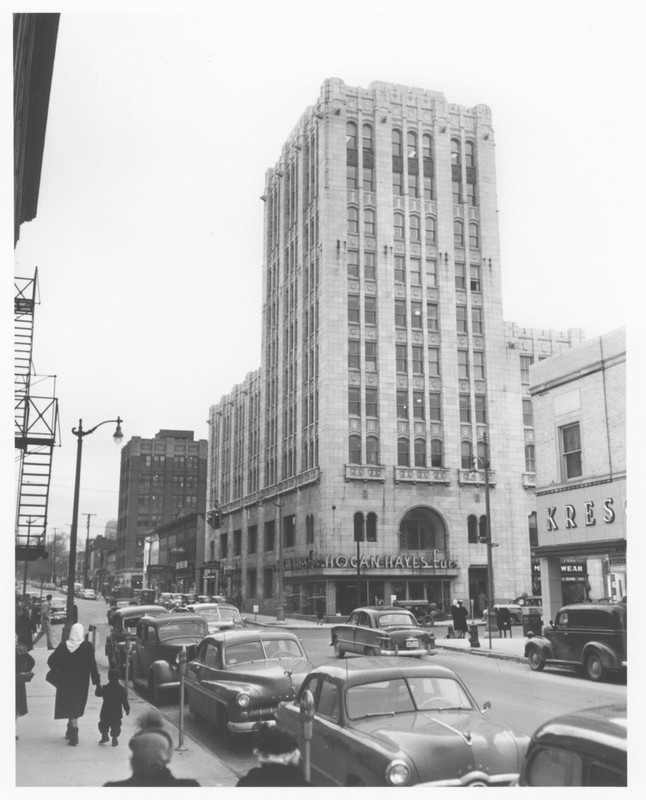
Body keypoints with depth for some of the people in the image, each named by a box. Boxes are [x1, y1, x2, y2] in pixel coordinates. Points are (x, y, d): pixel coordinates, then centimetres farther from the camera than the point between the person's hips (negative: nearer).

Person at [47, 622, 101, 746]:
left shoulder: (63, 646, -5)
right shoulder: (87, 646, -12)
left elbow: (50, 661, -2)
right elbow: (92, 665, -13)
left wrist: (58, 672, 13)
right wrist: (97, 682, -8)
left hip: (64, 681, 1)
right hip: (81, 682, -1)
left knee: (69, 706, 15)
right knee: (76, 706, 13)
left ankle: (72, 731, 13)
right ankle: (72, 731, 13)